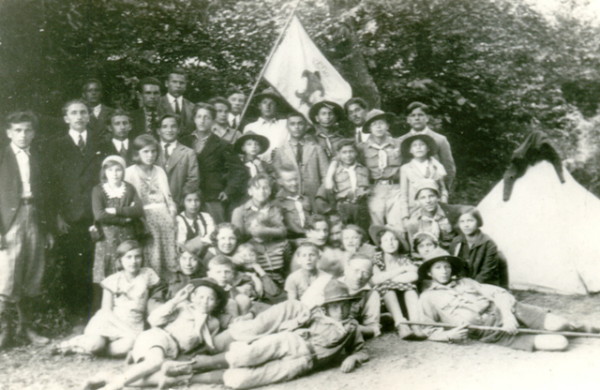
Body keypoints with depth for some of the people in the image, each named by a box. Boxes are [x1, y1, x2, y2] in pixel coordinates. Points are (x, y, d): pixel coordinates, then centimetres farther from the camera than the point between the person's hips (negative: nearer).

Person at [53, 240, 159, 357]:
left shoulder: (148, 274, 1)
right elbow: (106, 310, -2)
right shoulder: (113, 280, 0)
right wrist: (125, 328, -14)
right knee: (94, 345, -30)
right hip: (111, 320, -1)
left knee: (126, 348, -32)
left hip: (133, 325, 1)